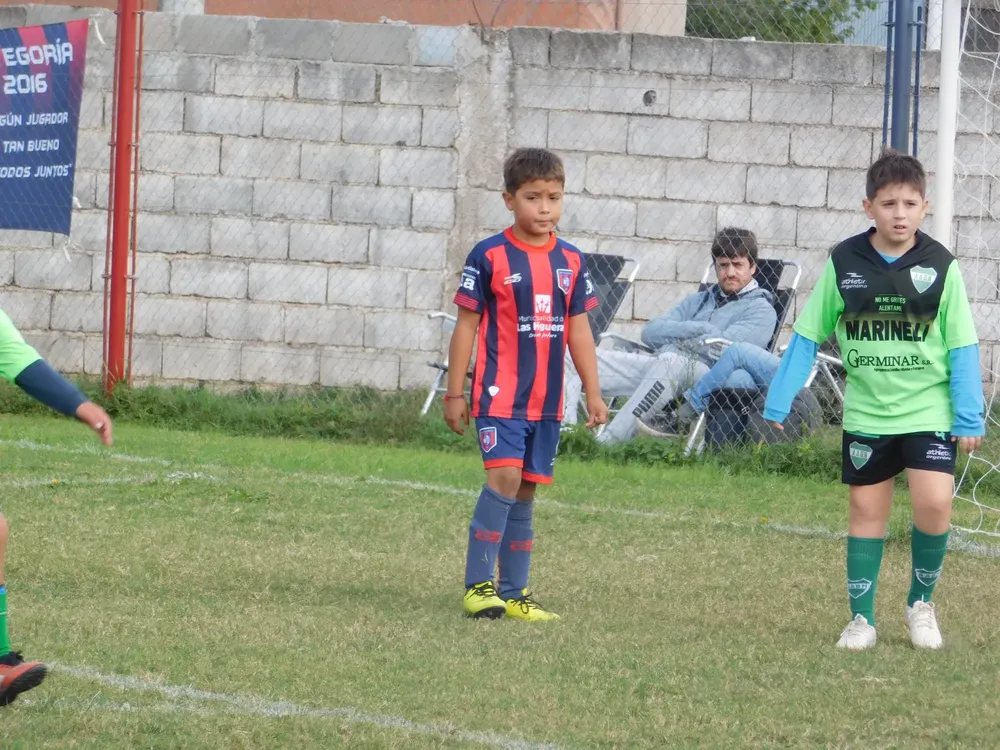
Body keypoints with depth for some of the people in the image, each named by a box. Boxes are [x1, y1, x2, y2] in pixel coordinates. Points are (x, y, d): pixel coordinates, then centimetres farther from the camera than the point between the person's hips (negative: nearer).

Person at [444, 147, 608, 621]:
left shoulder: (571, 262, 8)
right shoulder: (490, 257, -6)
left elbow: (578, 330, 13)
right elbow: (466, 324, -2)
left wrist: (593, 393, 10)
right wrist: (455, 392, -3)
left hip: (547, 400, 5)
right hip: (500, 394, -5)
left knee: (526, 490, 9)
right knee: (504, 477, -18)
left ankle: (513, 594, 16)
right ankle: (477, 585, -12)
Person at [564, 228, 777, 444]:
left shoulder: (761, 310, 12)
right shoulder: (698, 301, 32)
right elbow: (651, 332, 16)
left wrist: (675, 335, 6)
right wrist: (700, 329, 3)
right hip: (657, 363, 7)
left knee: (671, 362, -42)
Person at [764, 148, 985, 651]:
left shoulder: (940, 267, -7)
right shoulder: (843, 264, -5)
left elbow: (962, 347, -3)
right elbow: (807, 337, 2)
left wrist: (969, 418, -5)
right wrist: (778, 404, 0)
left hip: (928, 411, -1)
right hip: (866, 415, 2)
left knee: (934, 502, -15)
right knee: (867, 510, 8)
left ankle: (921, 602, 9)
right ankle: (861, 619, 19)